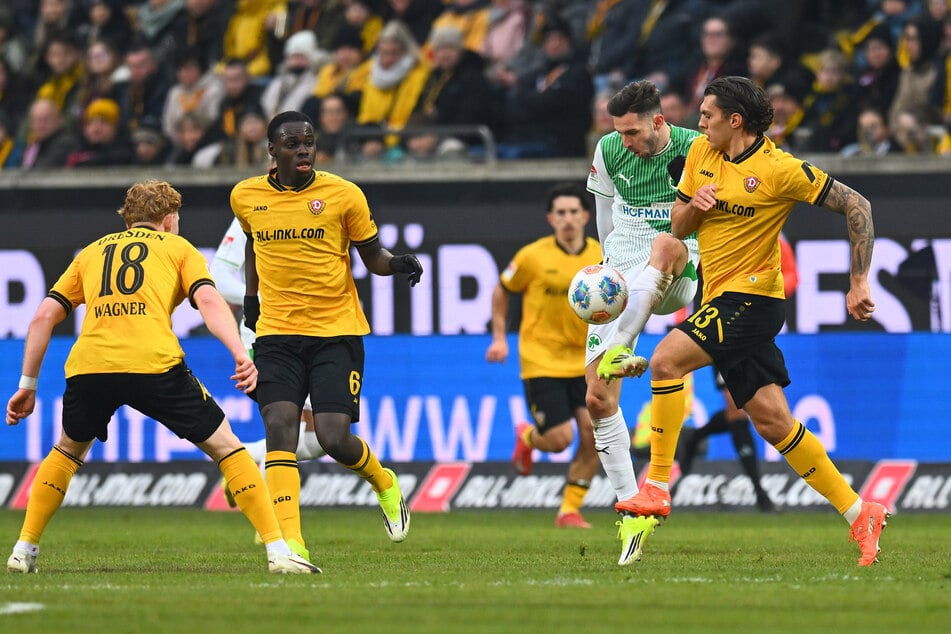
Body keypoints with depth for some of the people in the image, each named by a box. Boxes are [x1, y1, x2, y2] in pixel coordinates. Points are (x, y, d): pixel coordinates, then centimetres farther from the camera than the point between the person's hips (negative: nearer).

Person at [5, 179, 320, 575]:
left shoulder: (91, 253, 30)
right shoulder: (177, 247, 21)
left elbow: (44, 316, 22)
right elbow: (208, 300, 2)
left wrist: (27, 385, 26)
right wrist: (241, 355, -10)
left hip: (88, 366, 3)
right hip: (154, 363, -3)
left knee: (68, 451, 31)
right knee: (225, 446, 9)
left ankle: (24, 550, 25)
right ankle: (278, 551, 0)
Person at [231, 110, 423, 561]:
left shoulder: (343, 195, -4)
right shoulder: (246, 197, 4)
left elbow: (372, 255, 4)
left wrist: (398, 264, -15)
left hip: (337, 331, -2)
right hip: (276, 333, 2)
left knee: (335, 439, -11)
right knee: (279, 427, -16)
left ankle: (384, 483, 24)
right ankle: (289, 541, -18)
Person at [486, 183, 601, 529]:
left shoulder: (601, 256, 0)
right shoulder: (533, 256, -8)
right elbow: (501, 291, 7)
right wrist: (499, 338, 2)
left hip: (584, 361, 3)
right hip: (542, 361, -3)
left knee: (594, 436, -7)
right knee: (559, 439, -11)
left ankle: (570, 509, 8)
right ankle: (527, 437, 27)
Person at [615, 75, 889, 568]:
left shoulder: (779, 169, -13)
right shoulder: (702, 153, 9)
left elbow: (856, 206, -10)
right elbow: (677, 228, 14)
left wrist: (858, 283, -12)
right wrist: (694, 206, -9)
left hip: (751, 295, -8)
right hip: (721, 300, 8)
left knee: (667, 358, -23)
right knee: (773, 422, 5)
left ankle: (656, 487, -18)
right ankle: (858, 515, 11)